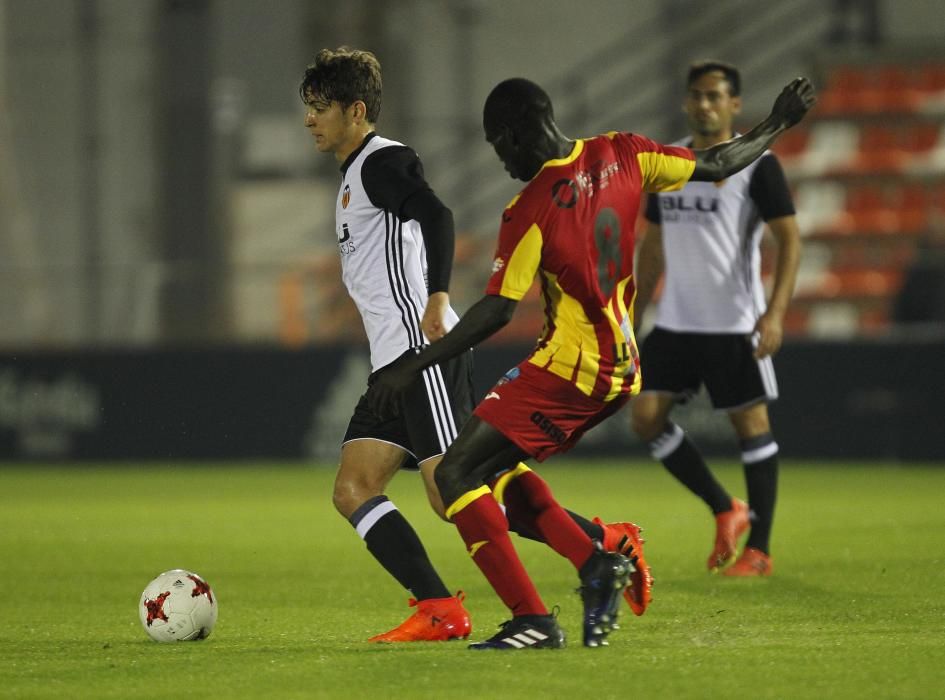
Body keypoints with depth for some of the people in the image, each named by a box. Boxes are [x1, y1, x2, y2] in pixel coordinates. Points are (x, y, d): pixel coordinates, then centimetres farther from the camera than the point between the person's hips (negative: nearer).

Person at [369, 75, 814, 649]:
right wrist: (779, 124, 28)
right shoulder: (621, 155, 1)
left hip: (567, 368, -9)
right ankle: (596, 563, 3)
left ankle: (533, 621, -12)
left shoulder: (531, 209, -17)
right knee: (498, 469, 20)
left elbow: (497, 311, -18)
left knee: (455, 476, -4)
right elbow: (717, 165, 11)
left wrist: (414, 365, -12)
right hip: (621, 369, 9)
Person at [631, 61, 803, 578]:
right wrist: (632, 317, 16)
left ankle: (759, 550, 7)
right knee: (646, 417, -3)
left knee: (751, 426, -1)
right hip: (675, 322, 6)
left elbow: (788, 238, -10)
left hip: (735, 323, -6)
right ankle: (726, 511, 12)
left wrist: (776, 312, -21)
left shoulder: (756, 164, -7)